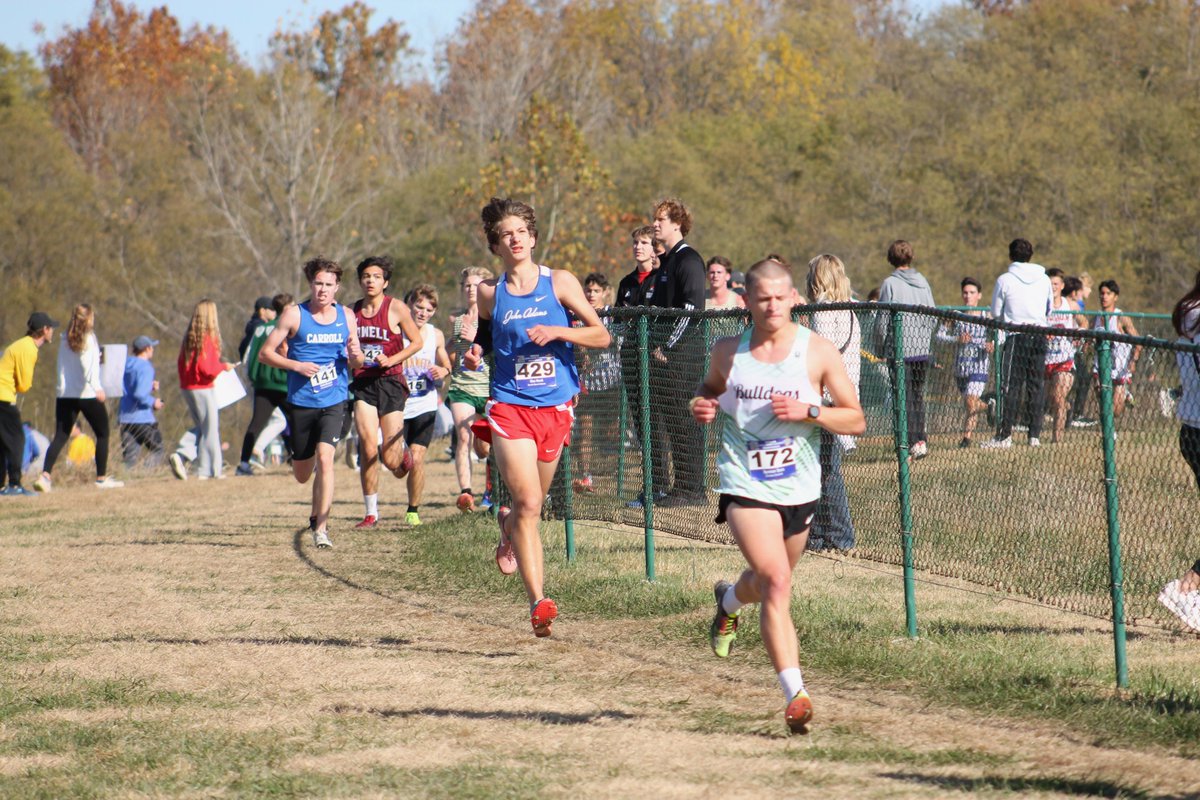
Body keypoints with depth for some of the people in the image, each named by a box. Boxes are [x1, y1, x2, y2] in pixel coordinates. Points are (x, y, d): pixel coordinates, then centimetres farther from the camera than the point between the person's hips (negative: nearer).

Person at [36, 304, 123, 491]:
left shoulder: (64, 341, 10)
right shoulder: (89, 338, -6)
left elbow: (61, 367, 15)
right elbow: (91, 365, -19)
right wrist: (97, 387, -28)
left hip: (64, 394, 5)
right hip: (87, 394, -5)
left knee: (60, 437, 2)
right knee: (102, 434, 11)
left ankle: (45, 475, -15)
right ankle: (102, 478, 12)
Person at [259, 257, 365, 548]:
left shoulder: (346, 316, 6)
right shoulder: (294, 315, -3)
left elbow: (355, 363, 16)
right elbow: (265, 353, -2)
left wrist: (356, 357, -9)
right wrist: (296, 365, -17)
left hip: (334, 402, 0)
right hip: (301, 403, 0)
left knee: (325, 458, -20)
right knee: (302, 475, 8)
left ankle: (321, 527, -16)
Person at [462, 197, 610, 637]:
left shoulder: (560, 283, 1)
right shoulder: (490, 293, 4)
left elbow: (602, 335, -1)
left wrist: (557, 332, -16)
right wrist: (474, 354, 2)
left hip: (555, 407, 2)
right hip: (509, 407, -2)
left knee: (531, 506, 16)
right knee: (529, 503, -17)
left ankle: (508, 526, 53)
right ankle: (538, 601, -19)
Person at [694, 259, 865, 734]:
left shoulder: (819, 352, -4)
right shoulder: (728, 352, 1)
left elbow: (855, 420, -2)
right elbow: (711, 388, 22)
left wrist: (808, 411, -19)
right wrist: (703, 405, -2)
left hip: (799, 489, 2)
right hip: (745, 485, -2)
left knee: (768, 582, 20)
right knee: (777, 582, -20)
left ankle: (729, 601, 58)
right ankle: (795, 693, -22)